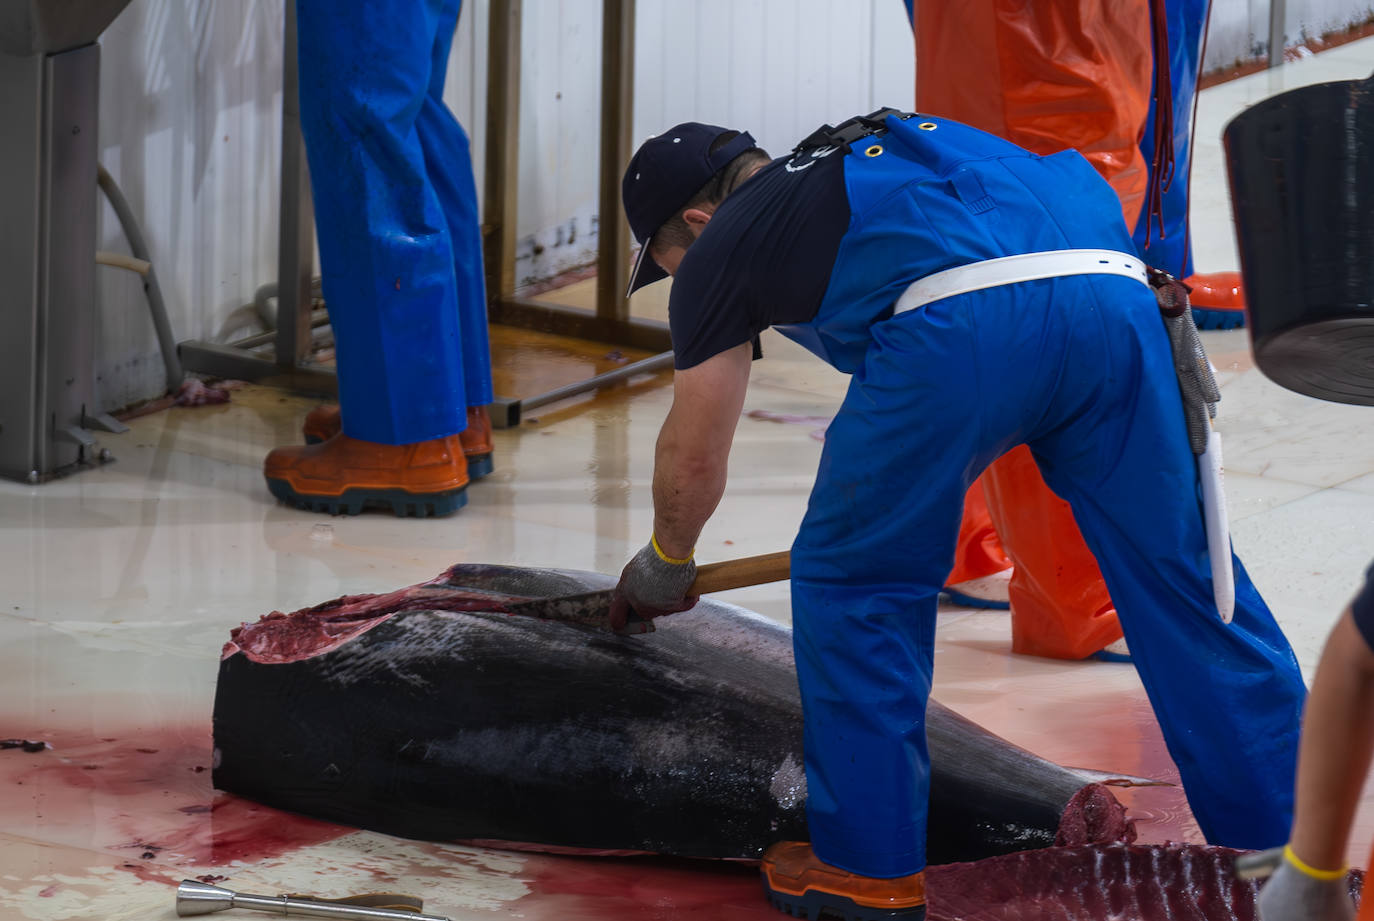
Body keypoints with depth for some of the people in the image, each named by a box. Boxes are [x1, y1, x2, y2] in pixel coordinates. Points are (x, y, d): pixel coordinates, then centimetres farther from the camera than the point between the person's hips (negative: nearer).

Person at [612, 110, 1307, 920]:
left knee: (852, 582, 13)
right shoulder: (878, 149, 42)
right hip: (1115, 288, 6)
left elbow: (695, 453, 30)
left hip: (963, 322, -6)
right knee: (1182, 579, 12)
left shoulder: (724, 246, 24)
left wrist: (667, 562, 49)